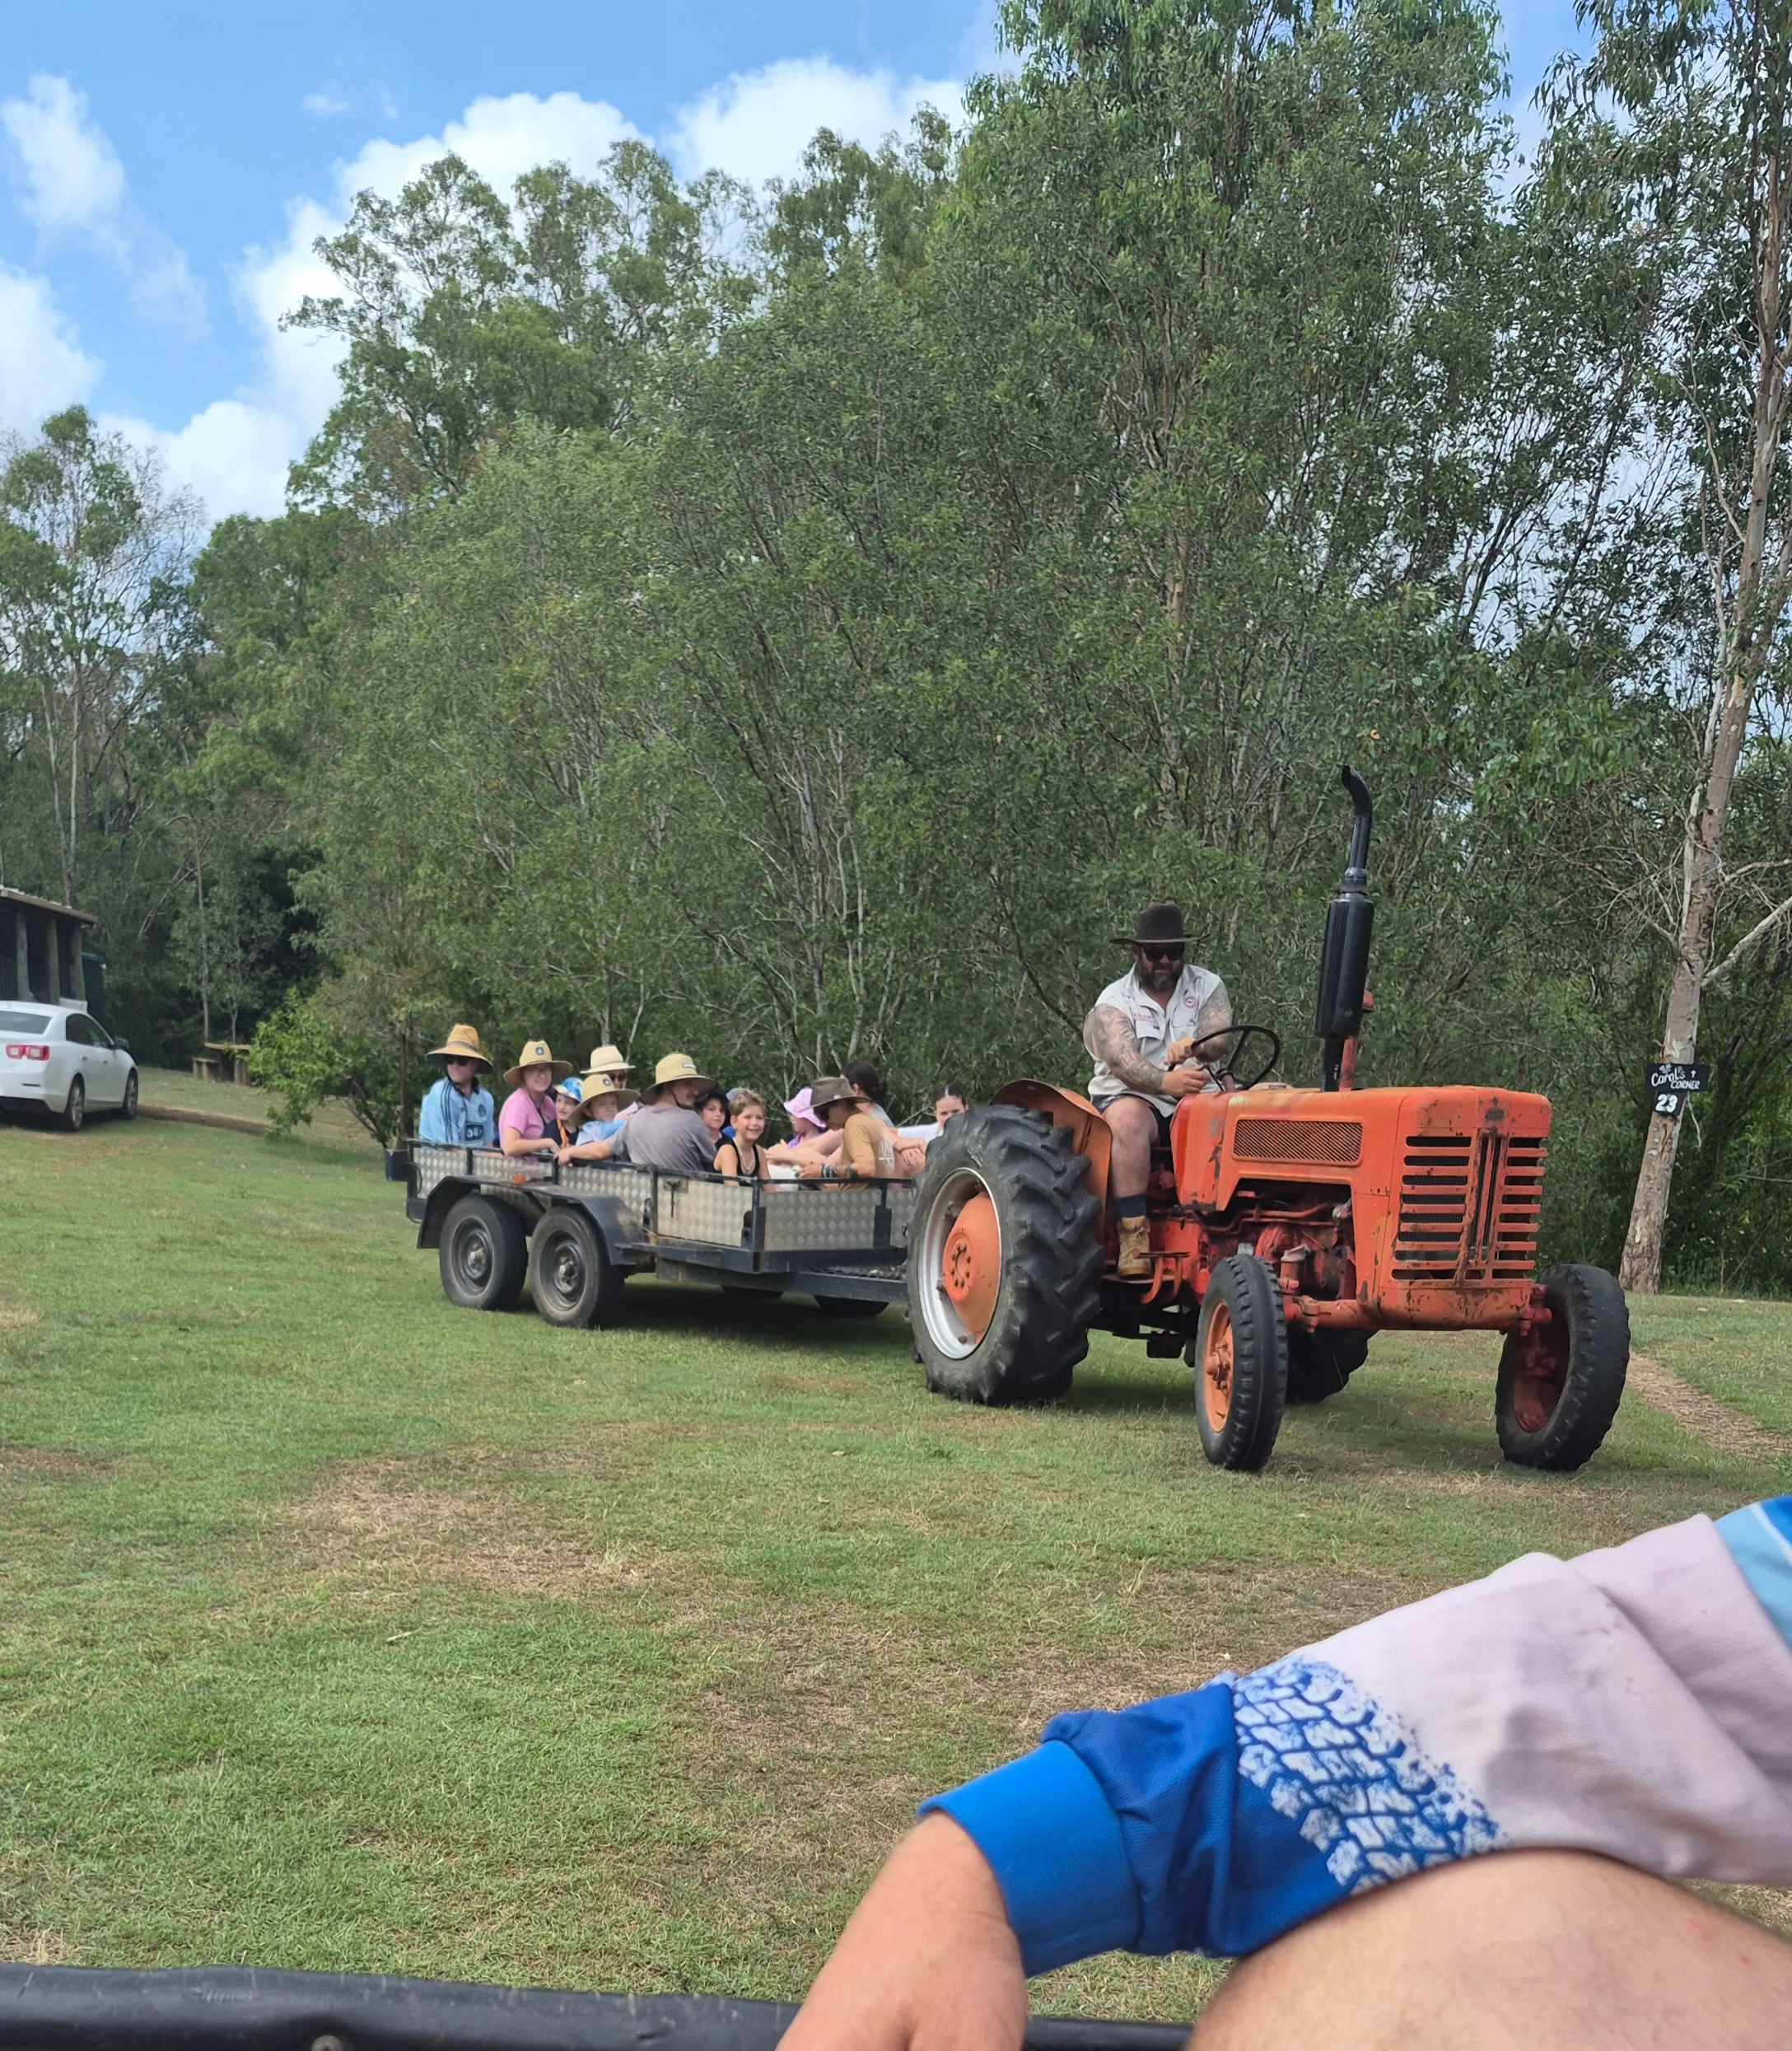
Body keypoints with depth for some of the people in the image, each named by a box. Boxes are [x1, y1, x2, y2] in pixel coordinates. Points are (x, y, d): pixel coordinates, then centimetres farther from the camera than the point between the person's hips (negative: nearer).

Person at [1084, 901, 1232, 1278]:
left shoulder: (1207, 987, 9)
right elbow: (1122, 1061, -19)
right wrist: (1166, 1082, -39)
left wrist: (1193, 1044, -36)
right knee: (1128, 1118, -37)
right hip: (1131, 1096, -2)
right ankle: (1133, 1234, -37)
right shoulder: (1114, 1002, 0)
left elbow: (1219, 1035, -11)